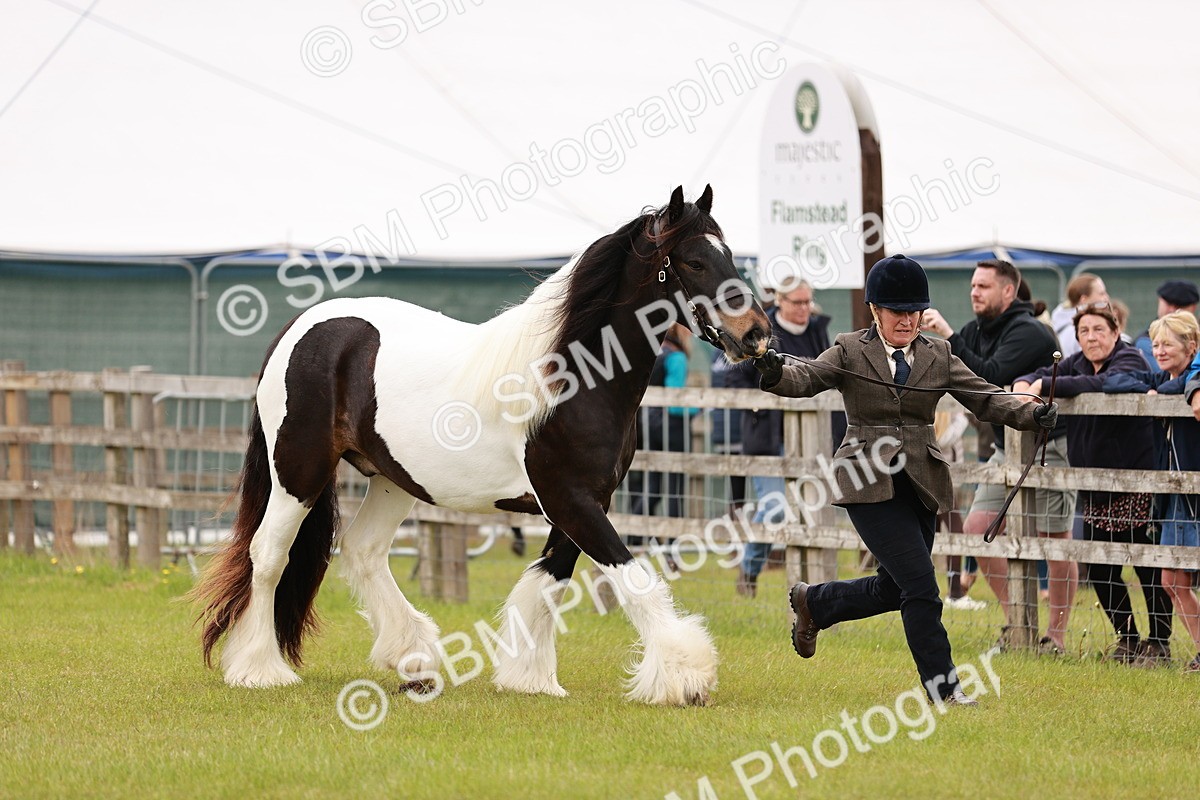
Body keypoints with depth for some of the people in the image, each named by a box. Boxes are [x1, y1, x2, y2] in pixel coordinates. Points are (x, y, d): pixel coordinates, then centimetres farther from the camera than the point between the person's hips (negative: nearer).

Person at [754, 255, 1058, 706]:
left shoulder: (938, 356, 11)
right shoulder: (850, 352, 1)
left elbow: (985, 398, 4)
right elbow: (807, 378, -13)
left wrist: (1031, 415, -13)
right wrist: (776, 375, -36)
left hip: (920, 484, 5)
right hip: (869, 483, -5)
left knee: (894, 590, 12)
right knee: (920, 584, -12)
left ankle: (813, 603, 37)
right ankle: (942, 686, -4)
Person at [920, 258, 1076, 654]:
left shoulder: (1027, 332, -19)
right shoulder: (979, 329, 7)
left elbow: (990, 377, -30)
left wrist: (949, 337, -29)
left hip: (1048, 446, -9)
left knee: (1055, 541, -2)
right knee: (976, 529, 2)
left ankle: (1056, 636, 4)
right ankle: (1017, 622, 12)